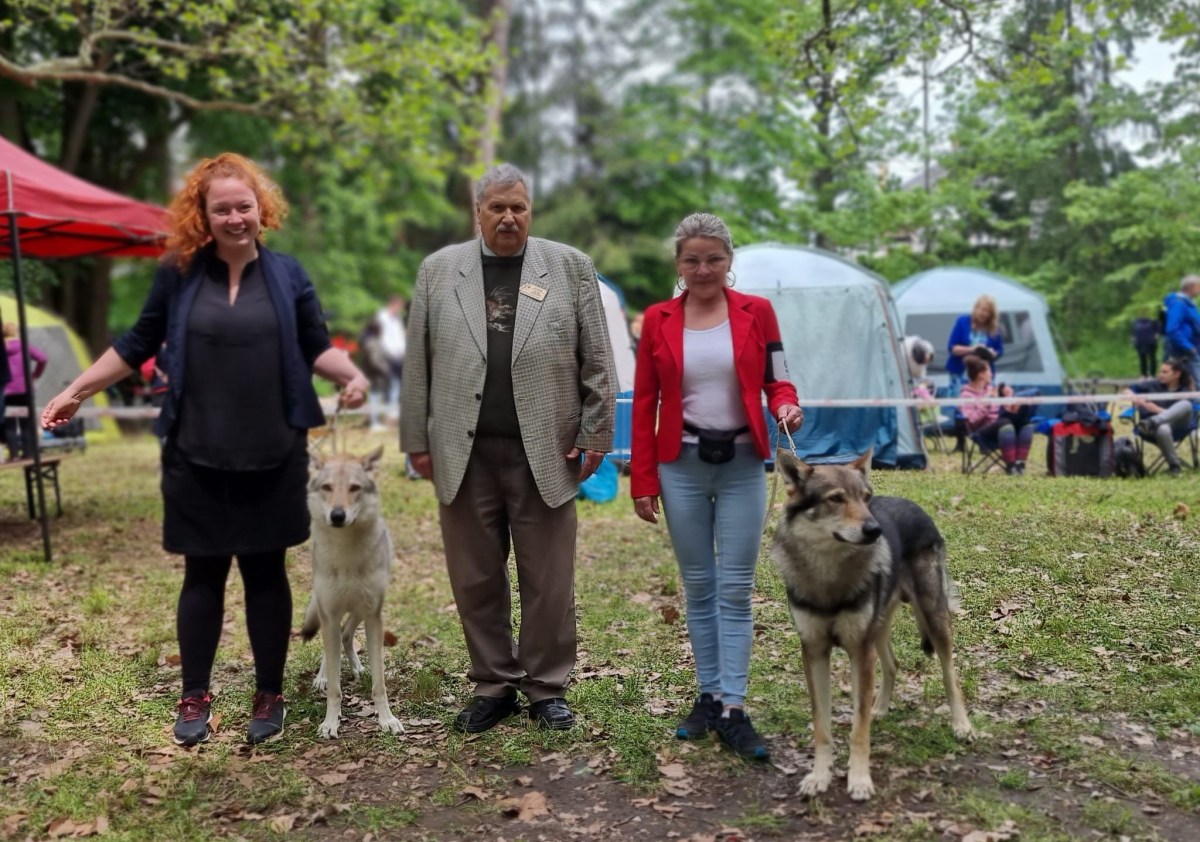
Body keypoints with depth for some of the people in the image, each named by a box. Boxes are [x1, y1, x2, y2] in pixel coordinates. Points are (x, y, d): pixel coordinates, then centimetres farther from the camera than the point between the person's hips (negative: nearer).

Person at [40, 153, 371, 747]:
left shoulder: (287, 274, 2)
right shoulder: (178, 273, 0)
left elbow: (316, 347, 4)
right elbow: (138, 344, 8)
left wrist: (352, 375, -15)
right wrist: (76, 390, 7)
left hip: (273, 456, 0)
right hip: (196, 456, 0)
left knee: (266, 572, 8)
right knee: (203, 573, 9)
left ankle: (269, 695, 20)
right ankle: (195, 696, 23)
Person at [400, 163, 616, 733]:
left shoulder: (570, 267, 5)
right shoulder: (438, 270, 9)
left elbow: (596, 361, 4)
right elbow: (418, 362, 8)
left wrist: (595, 435, -1)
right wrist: (417, 439, 4)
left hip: (546, 452, -1)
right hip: (464, 452, 2)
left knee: (548, 581, 5)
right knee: (475, 579, 8)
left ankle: (547, 687, 20)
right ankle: (494, 686, 22)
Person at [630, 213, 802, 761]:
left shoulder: (757, 312, 1)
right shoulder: (658, 320, 2)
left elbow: (777, 380, 4)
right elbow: (644, 404, 2)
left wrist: (787, 409, -21)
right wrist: (642, 481, -1)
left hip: (741, 465, -1)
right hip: (682, 467, 1)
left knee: (735, 588, 0)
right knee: (698, 587, 9)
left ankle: (733, 709, 4)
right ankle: (708, 695, 20)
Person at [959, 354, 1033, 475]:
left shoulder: (991, 389, 18)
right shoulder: (967, 395, -1)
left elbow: (1005, 410, 18)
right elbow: (973, 420, -16)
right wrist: (988, 401, -20)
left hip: (1000, 427, 6)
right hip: (982, 433, -6)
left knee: (1026, 422, -20)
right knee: (1005, 422, -36)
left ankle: (1020, 462, -26)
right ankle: (1010, 465, -36)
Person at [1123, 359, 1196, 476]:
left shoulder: (1184, 392, 7)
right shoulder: (1154, 385, 13)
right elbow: (1128, 390, 12)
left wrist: (1157, 409, -22)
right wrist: (1134, 397, -11)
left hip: (1176, 425, 0)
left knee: (1186, 405, -31)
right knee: (1163, 430, -41)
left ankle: (1152, 422, -48)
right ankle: (1174, 466, -24)